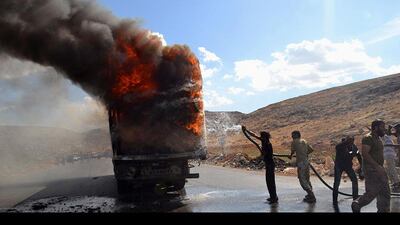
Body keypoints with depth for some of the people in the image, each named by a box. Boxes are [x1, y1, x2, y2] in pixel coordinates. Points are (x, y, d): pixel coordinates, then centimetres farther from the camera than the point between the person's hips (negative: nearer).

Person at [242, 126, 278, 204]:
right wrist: (246, 130, 12)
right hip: (268, 164, 10)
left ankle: (274, 198, -2)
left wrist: (258, 147, -18)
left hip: (270, 164, -10)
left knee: (271, 181, -7)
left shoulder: (268, 144, -21)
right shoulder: (264, 141, 5)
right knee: (268, 180, 16)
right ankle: (273, 196, 25)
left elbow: (263, 154, -23)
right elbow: (254, 135, 14)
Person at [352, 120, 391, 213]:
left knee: (385, 193, 7)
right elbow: (364, 153, -23)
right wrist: (377, 166, -28)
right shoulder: (368, 138, -13)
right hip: (371, 169, -10)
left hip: (379, 169, 10)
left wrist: (380, 167, 18)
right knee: (372, 193, -7)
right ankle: (356, 205, 13)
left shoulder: (378, 138, 16)